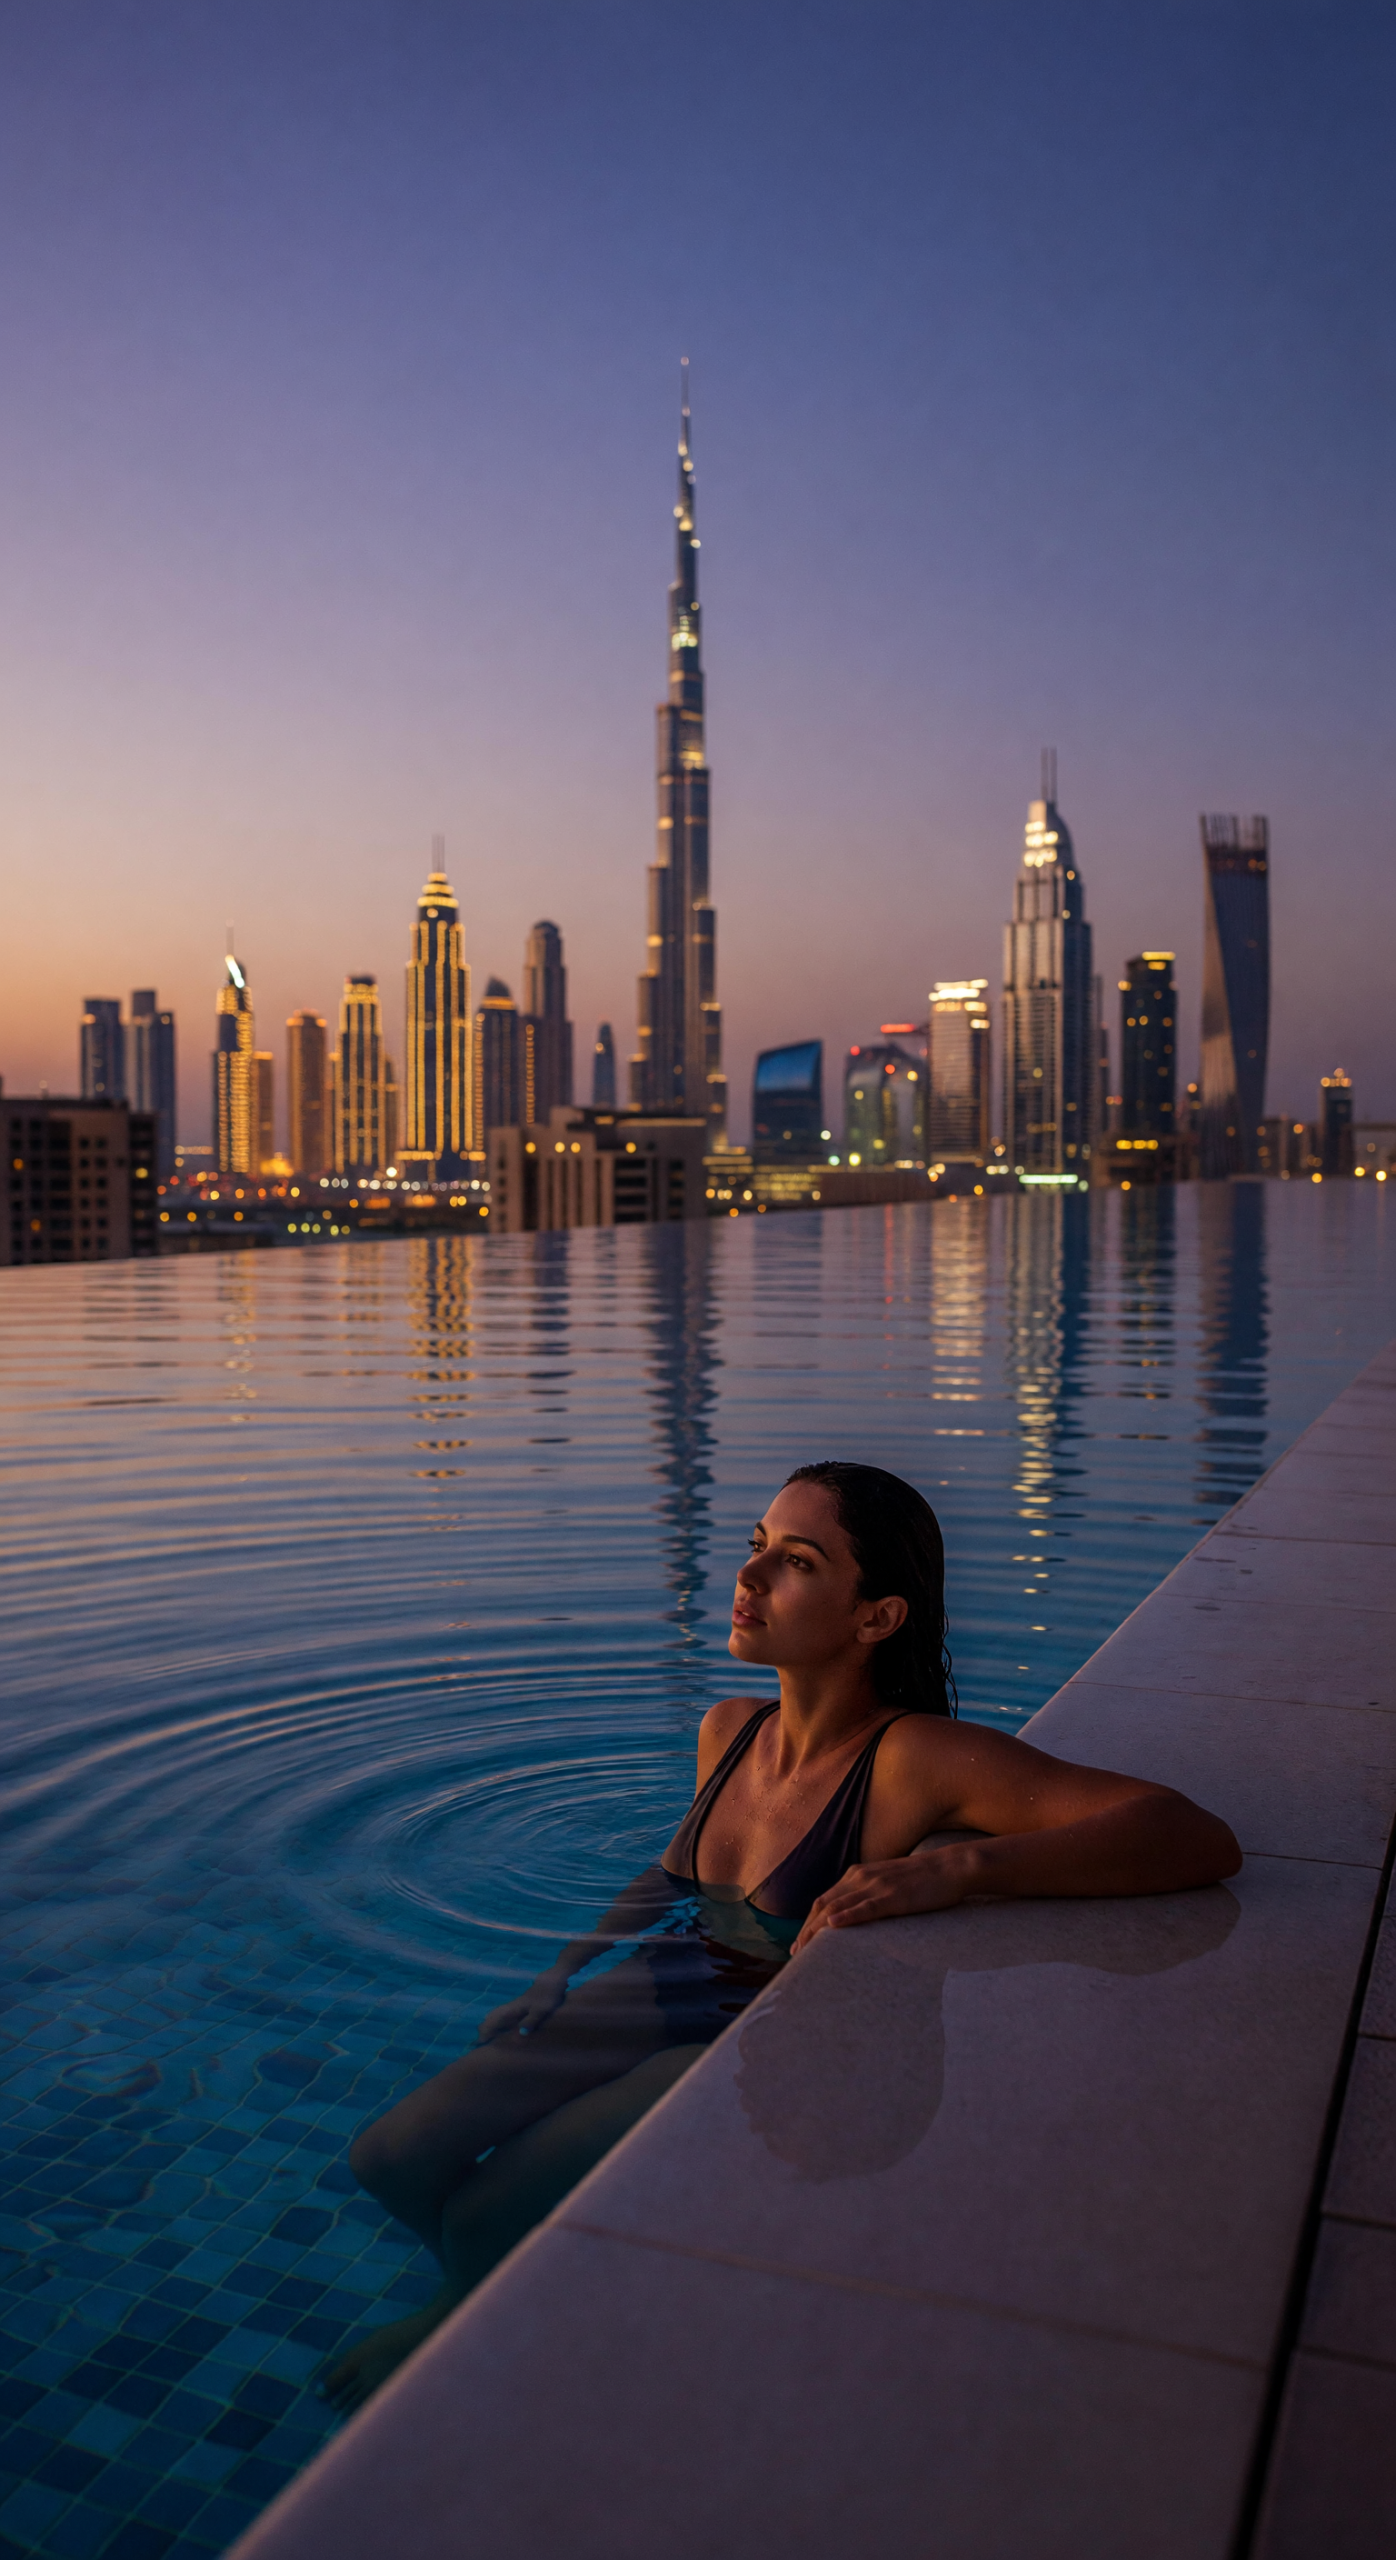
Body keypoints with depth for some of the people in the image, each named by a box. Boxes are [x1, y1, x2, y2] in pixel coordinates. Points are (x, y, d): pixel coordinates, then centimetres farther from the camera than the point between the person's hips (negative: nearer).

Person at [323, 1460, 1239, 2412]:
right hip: (658, 2007, 7)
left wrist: (956, 1867, -43)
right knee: (390, 2160, -4)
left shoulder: (918, 1758, -24)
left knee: (480, 2219, -17)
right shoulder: (728, 1732, -1)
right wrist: (553, 1993, 11)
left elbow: (1204, 1842, -33)